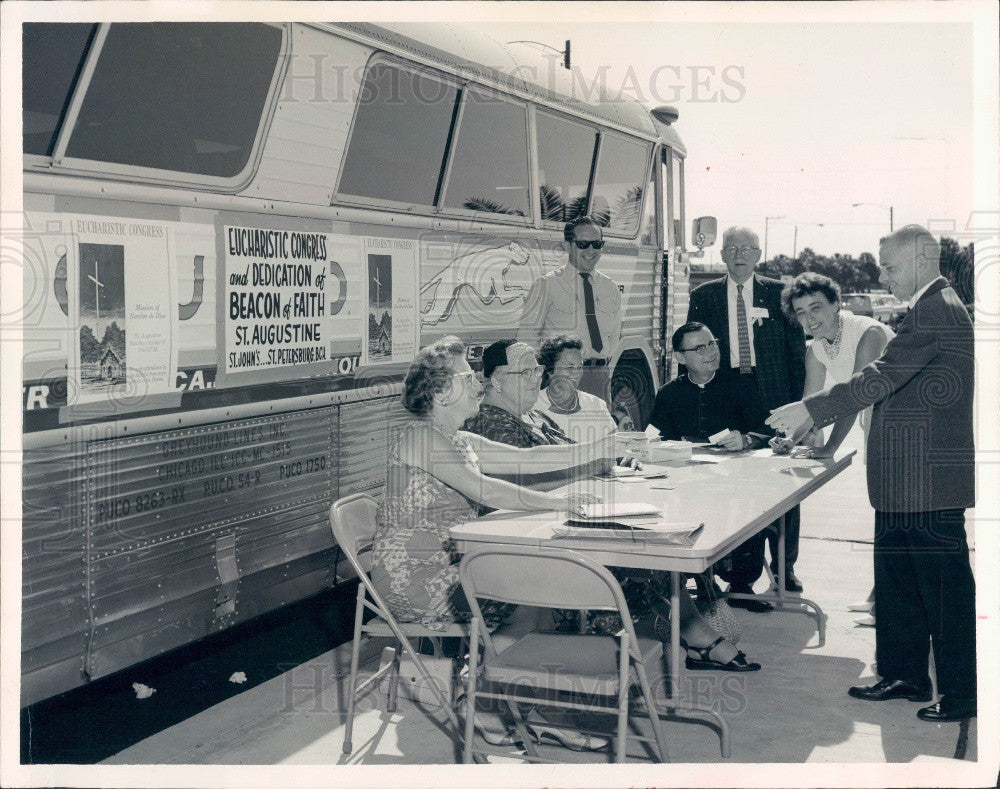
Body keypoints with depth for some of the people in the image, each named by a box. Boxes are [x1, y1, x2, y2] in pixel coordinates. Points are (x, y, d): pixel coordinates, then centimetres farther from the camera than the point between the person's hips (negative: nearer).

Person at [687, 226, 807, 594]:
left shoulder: (779, 293, 6)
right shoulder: (703, 296, 8)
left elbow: (797, 350, 6)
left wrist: (797, 402, -1)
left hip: (773, 397, 0)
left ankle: (784, 565, 13)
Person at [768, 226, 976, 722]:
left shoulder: (935, 312, -18)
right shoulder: (933, 309, 16)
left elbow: (880, 378, -24)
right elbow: (889, 381, 18)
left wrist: (809, 411, -19)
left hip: (929, 477, -11)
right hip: (904, 480, 11)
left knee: (944, 585, -1)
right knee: (896, 579, 17)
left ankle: (962, 691, 10)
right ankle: (904, 674, 27)